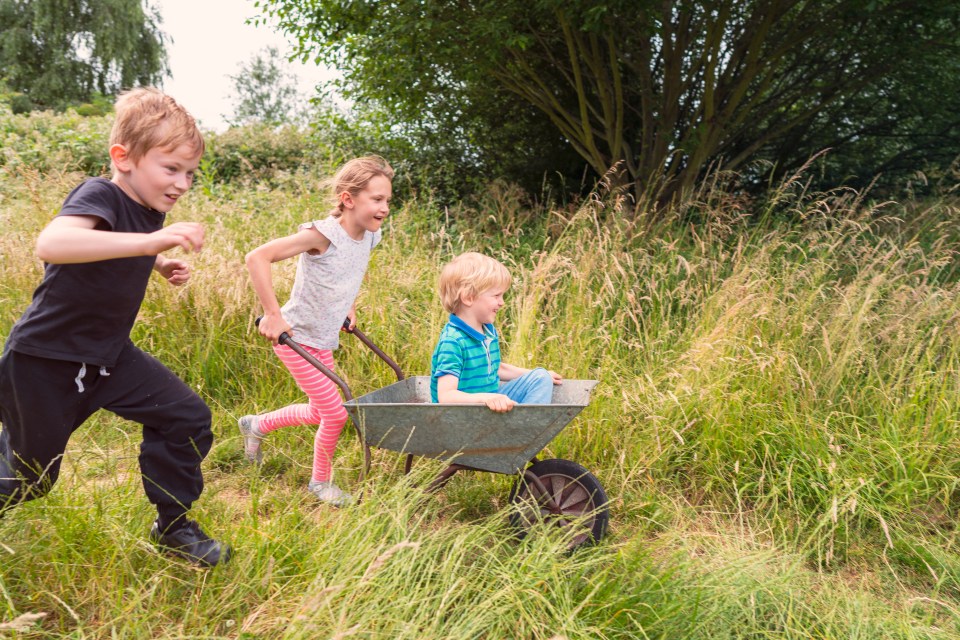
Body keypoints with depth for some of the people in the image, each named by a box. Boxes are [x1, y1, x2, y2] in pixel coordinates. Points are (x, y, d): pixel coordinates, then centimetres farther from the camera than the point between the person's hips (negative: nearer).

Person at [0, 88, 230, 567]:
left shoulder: (150, 210, 0)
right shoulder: (99, 196, -24)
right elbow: (50, 244, -47)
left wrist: (161, 265, 5)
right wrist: (150, 241, -53)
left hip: (108, 353, 7)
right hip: (45, 360, -6)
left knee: (186, 418, -6)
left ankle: (172, 525, 11)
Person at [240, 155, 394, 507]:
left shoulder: (369, 237, -3)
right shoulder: (323, 234, -26)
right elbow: (257, 257, -32)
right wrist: (272, 314, -31)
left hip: (324, 340, 8)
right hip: (296, 337, -8)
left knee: (319, 413, 20)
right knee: (336, 415, -3)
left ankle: (256, 425, 44)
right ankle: (320, 481, 22)